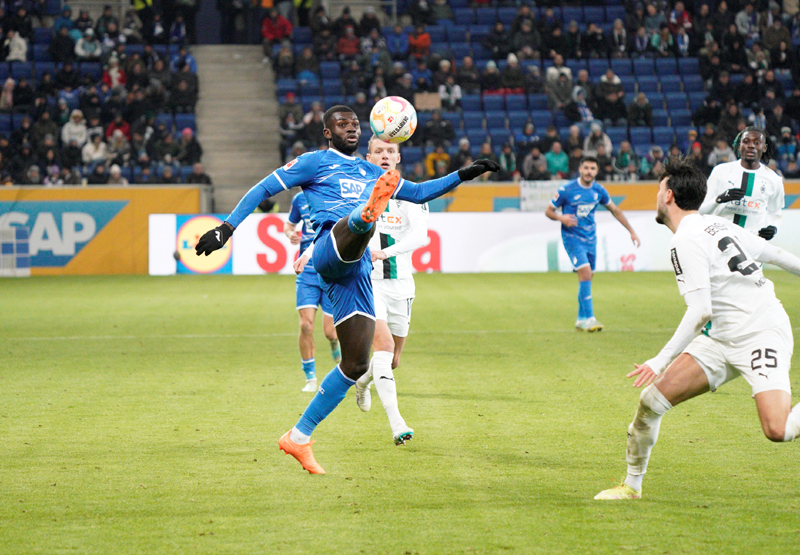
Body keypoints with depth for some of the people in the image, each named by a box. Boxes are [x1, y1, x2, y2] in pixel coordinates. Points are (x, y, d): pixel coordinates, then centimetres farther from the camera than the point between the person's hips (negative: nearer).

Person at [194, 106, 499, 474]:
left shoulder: (371, 173, 32)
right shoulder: (315, 162, 14)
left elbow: (419, 193, 40)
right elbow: (264, 189, 11)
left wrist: (462, 175, 29)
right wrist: (227, 228, 1)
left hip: (357, 269, 6)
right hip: (329, 250, -6)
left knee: (356, 364, 1)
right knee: (359, 220, -41)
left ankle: (299, 438, 10)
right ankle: (369, 211, -81)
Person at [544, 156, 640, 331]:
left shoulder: (599, 191, 3)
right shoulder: (567, 190, -11)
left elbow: (615, 210, 17)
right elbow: (548, 211, -3)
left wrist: (631, 231, 18)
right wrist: (561, 218, -24)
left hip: (590, 238, 6)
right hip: (572, 237, -5)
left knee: (587, 278, 8)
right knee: (585, 273, -20)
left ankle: (581, 320, 20)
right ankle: (589, 318, -20)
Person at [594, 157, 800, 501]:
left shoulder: (685, 242, -15)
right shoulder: (716, 225, 12)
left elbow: (700, 311, -23)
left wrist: (661, 361, -23)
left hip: (762, 335, -9)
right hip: (721, 339, 10)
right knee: (652, 398, 0)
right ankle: (632, 485, 13)